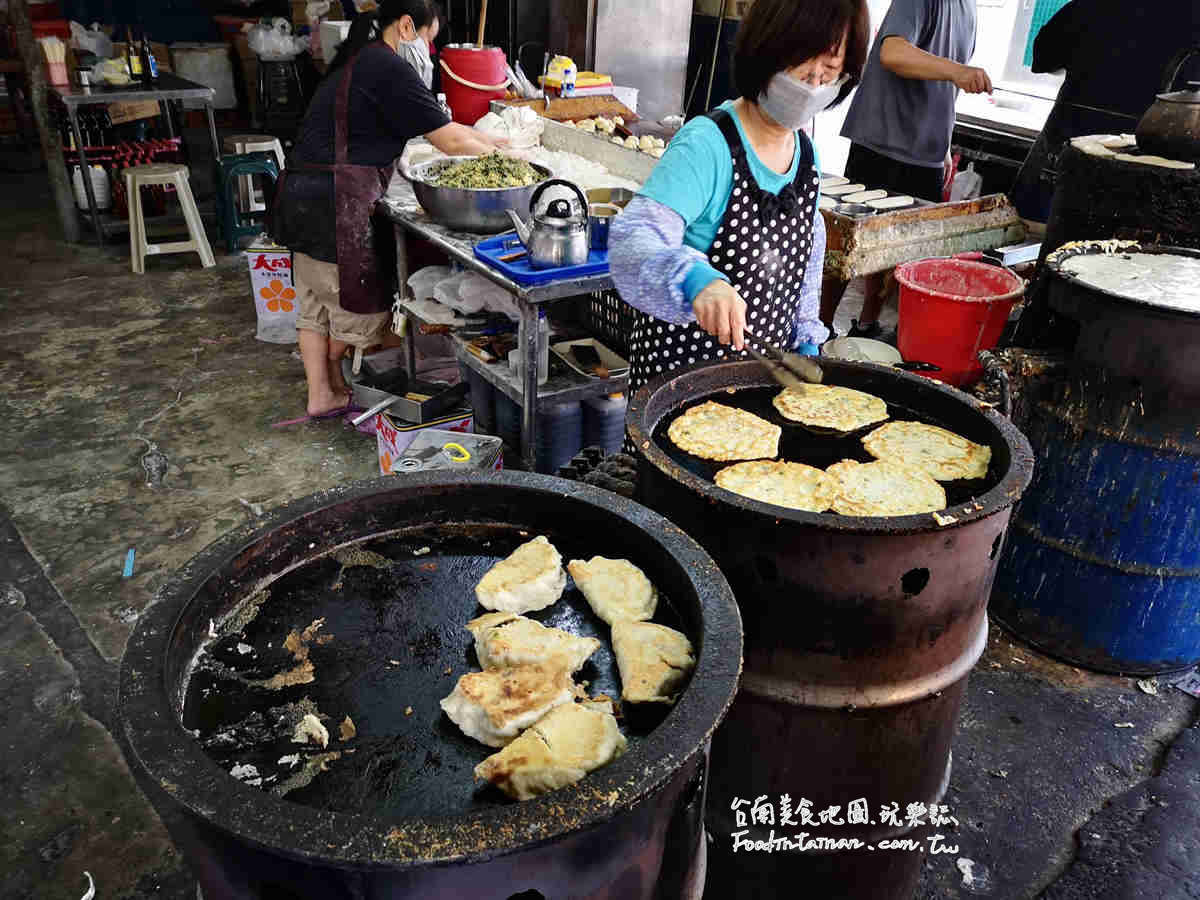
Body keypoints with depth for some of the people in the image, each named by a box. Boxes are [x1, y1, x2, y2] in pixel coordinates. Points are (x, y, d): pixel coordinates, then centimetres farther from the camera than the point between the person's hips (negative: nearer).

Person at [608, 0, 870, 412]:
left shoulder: (807, 154, 4)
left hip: (765, 369, 7)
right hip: (681, 366, -6)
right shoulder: (706, 145, -19)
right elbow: (633, 239, -31)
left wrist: (806, 338, 10)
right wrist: (695, 279, -49)